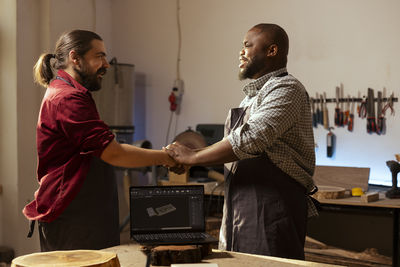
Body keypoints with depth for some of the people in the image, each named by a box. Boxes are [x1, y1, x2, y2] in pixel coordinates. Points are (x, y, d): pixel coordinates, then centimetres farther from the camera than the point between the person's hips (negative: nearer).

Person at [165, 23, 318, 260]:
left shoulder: (286, 89, -11)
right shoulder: (252, 97, 21)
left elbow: (249, 140, -22)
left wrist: (193, 157, -13)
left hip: (272, 213, -9)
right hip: (241, 212, 9)